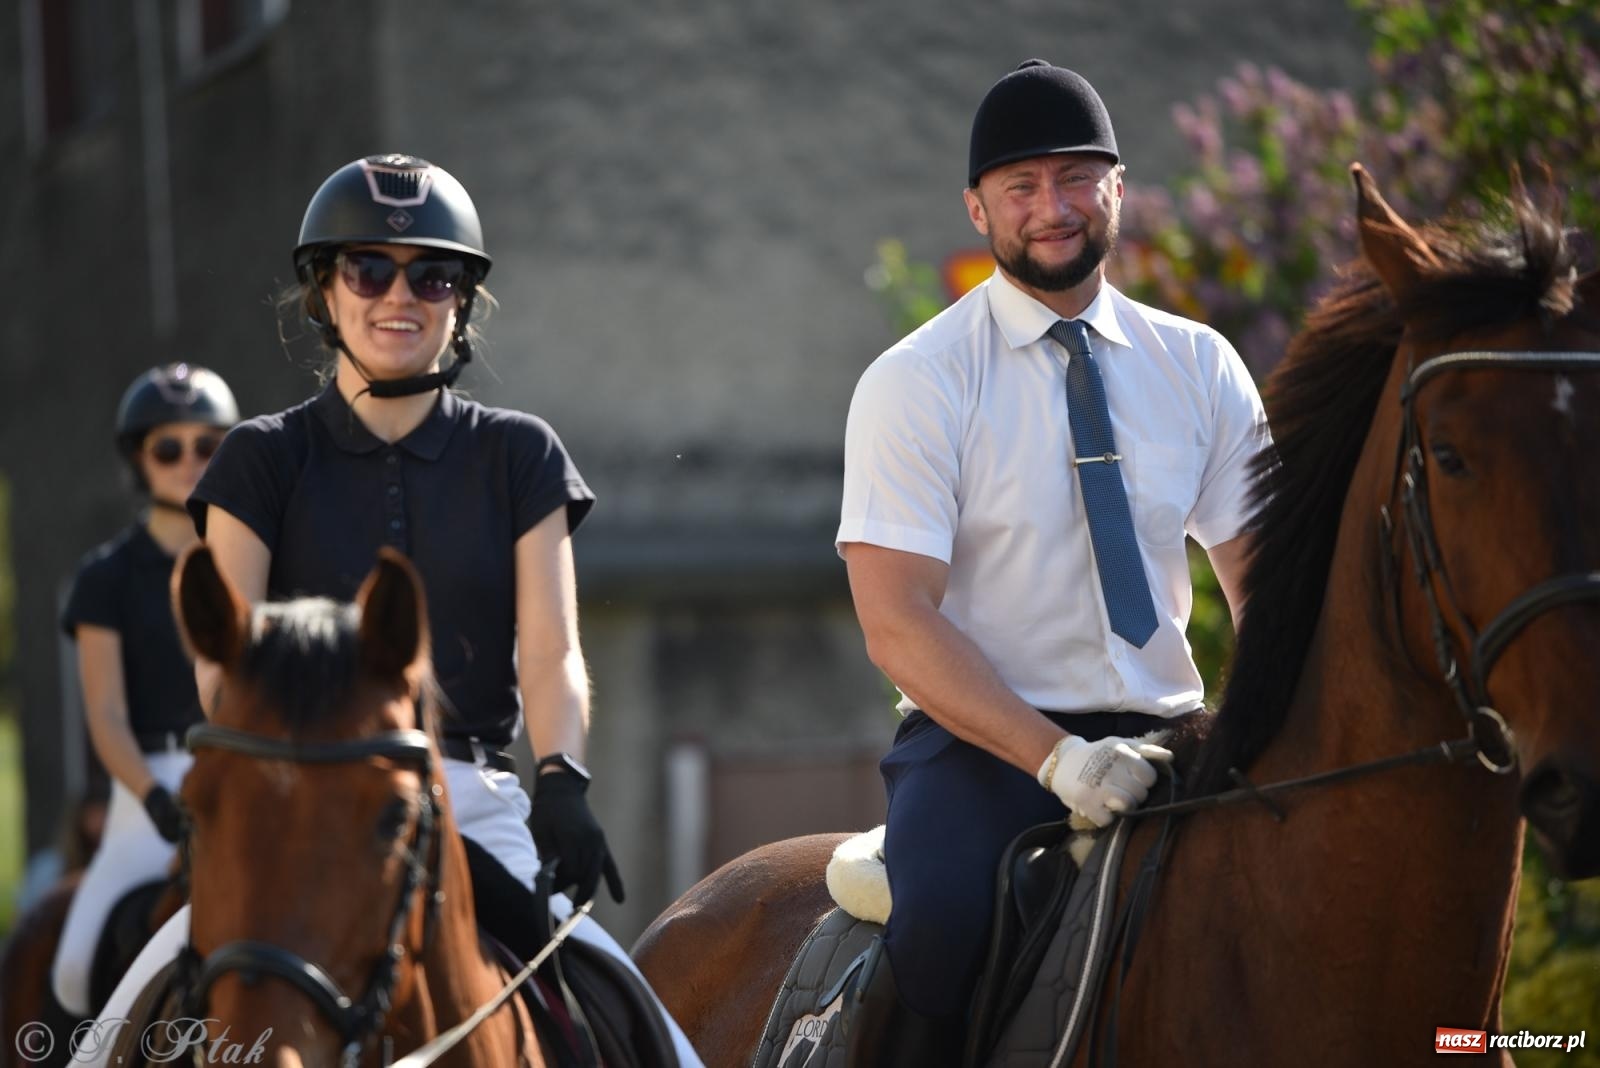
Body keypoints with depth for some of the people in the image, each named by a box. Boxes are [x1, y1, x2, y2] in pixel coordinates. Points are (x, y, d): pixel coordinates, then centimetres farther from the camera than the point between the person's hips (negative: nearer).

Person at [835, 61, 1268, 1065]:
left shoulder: (1200, 367, 9)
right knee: (940, 931, -34)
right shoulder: (915, 384, -4)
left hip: (1162, 736, 4)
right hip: (982, 739, -4)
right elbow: (897, 624, -12)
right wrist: (1057, 758, -24)